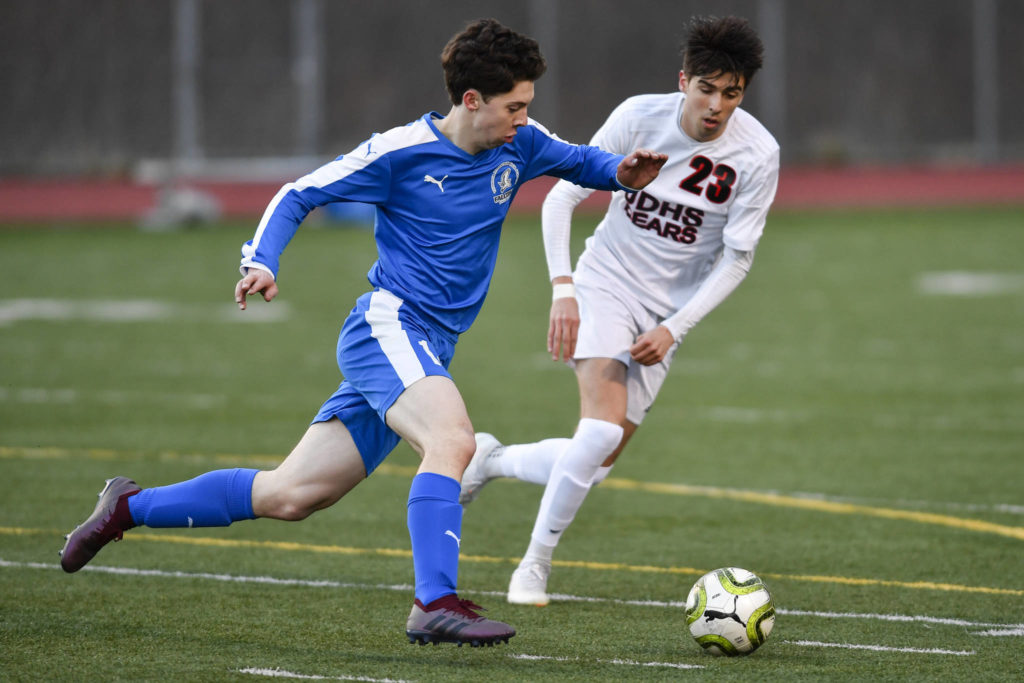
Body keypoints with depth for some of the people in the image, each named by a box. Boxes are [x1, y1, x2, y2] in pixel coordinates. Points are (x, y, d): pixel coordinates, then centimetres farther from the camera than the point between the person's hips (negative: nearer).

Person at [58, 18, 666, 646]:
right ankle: (435, 605, -38)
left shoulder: (519, 145, 6)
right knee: (452, 440, -33)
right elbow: (298, 197, -1)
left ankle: (131, 507, 22)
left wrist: (621, 172, -2)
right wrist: (261, 263, -17)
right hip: (388, 324, -7)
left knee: (289, 496, 7)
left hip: (428, 351, 7)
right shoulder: (401, 152, -9)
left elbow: (581, 161, 22)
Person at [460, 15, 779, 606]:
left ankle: (492, 460, 28)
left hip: (668, 312, 3)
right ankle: (537, 559, -8)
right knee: (604, 427, -25)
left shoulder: (758, 154, -13)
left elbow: (737, 257, -6)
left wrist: (673, 330, -14)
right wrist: (562, 290, -18)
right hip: (604, 286, -2)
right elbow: (561, 198, -7)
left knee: (597, 465, -1)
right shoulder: (640, 117, -15)